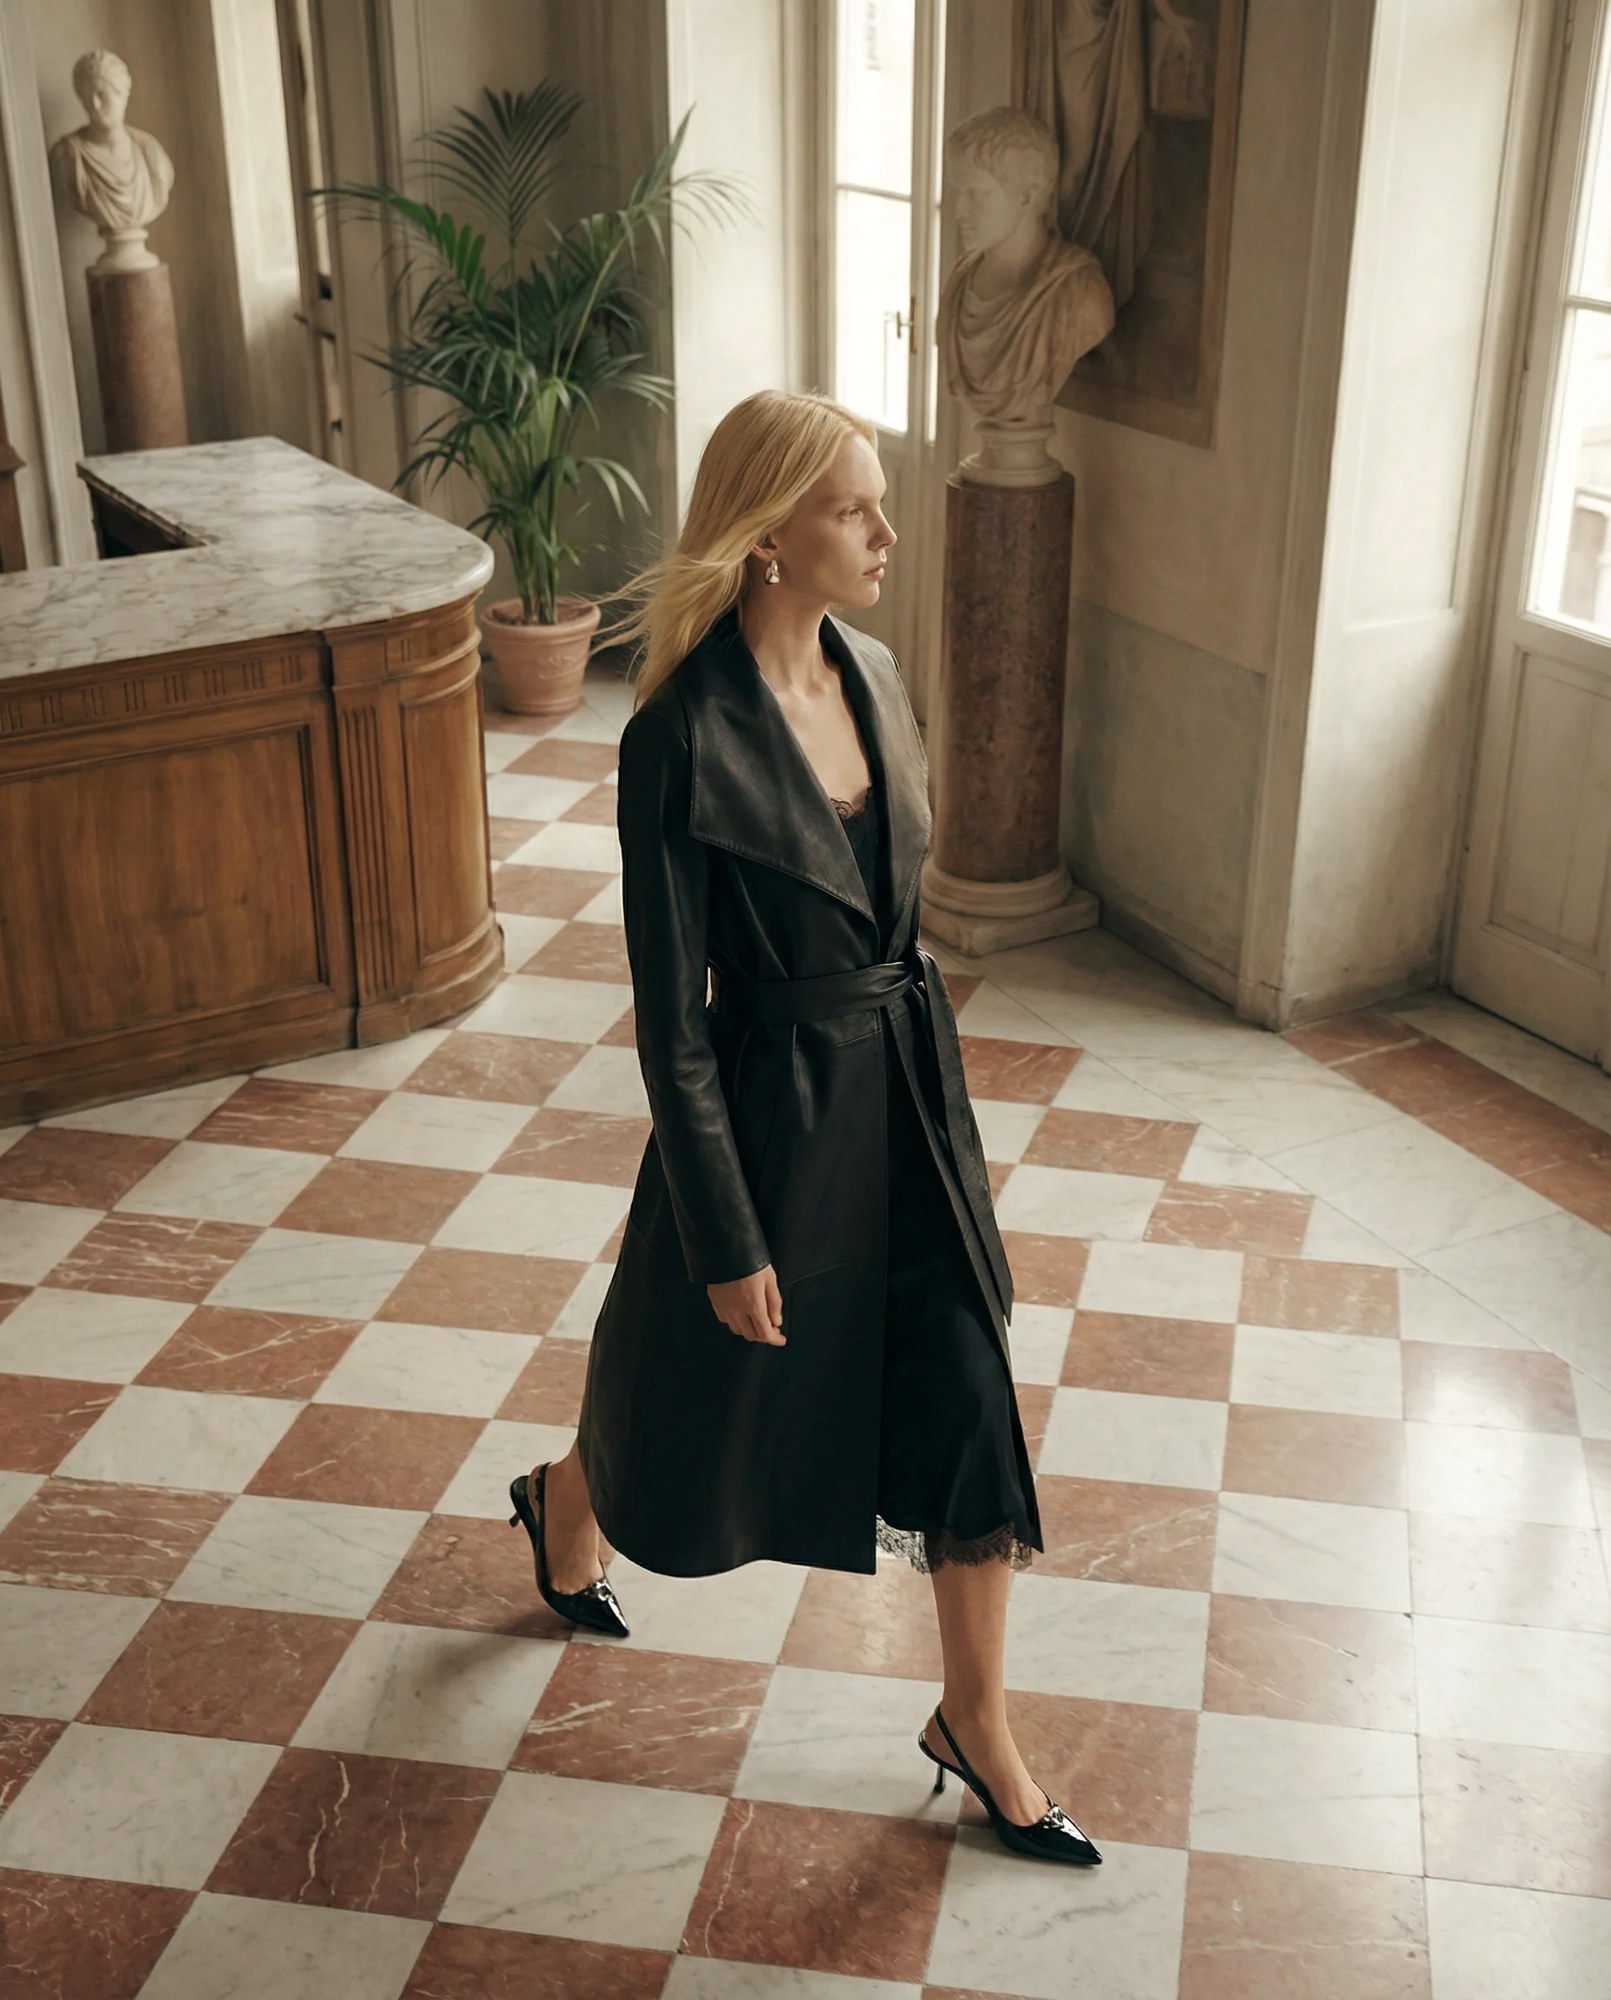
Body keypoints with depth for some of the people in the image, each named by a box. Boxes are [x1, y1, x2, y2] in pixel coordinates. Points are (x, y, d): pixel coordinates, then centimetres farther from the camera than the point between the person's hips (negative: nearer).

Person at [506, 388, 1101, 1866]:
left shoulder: (871, 675, -1)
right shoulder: (684, 740, -22)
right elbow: (673, 1018, -18)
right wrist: (730, 1241, -14)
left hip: (907, 1090, 6)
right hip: (773, 1116, -6)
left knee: (969, 1397, 8)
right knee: (719, 1396, 17)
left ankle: (978, 1726, 27)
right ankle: (565, 1506, 53)